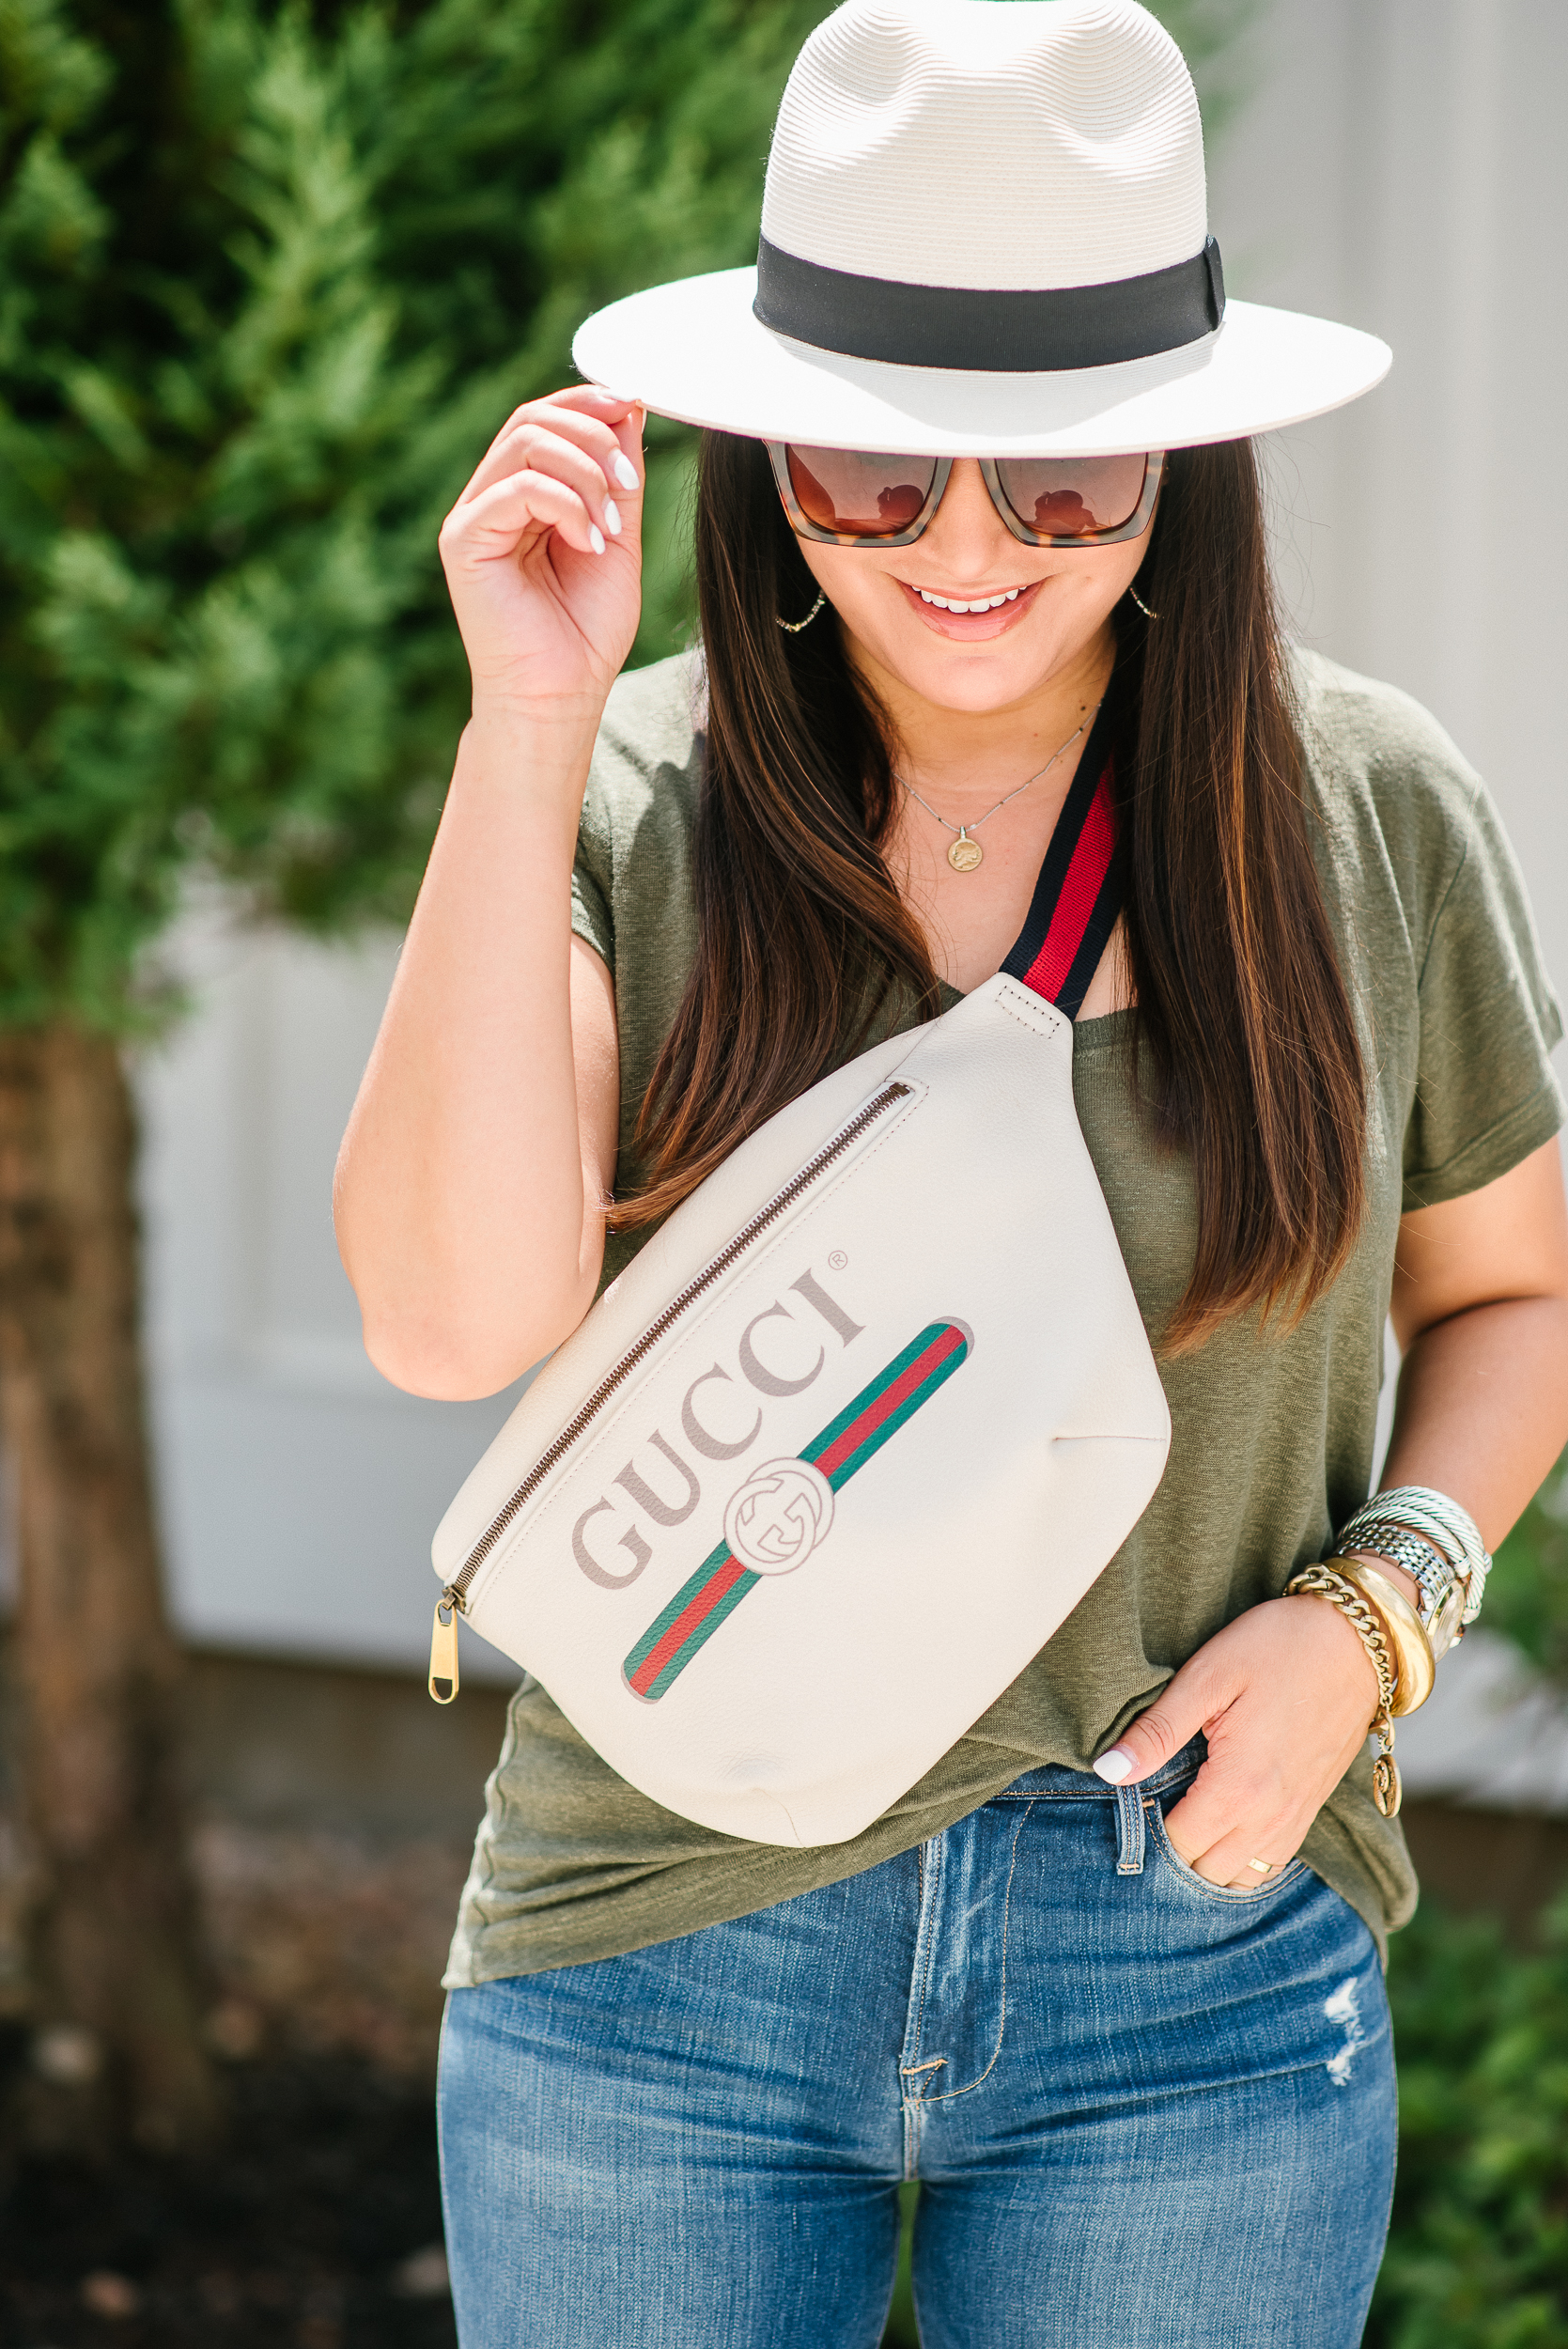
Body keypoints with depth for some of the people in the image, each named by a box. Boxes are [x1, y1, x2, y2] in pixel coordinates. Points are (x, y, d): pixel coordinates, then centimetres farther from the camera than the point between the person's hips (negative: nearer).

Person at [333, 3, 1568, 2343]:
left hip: (1199, 1995, 1)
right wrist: (529, 728, -19)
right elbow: (456, 1315, -19)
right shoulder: (619, 806, -5)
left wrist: (1376, 1601, -6)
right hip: (654, 1978, 0)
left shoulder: (1367, 814, -2)